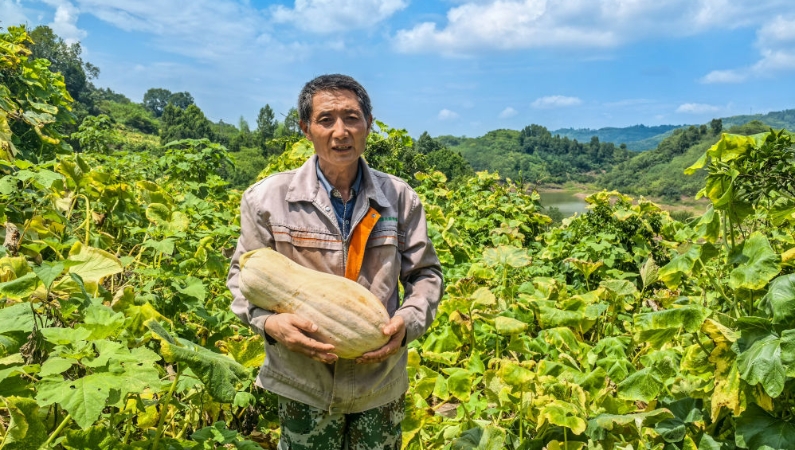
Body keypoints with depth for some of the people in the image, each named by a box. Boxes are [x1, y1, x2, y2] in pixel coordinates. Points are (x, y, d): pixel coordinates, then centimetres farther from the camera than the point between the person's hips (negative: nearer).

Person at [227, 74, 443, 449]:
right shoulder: (267, 198, -8)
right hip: (304, 385, -1)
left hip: (381, 384, 2)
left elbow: (425, 274, 3)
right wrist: (269, 321, -18)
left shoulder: (400, 199, -4)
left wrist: (408, 321, -16)